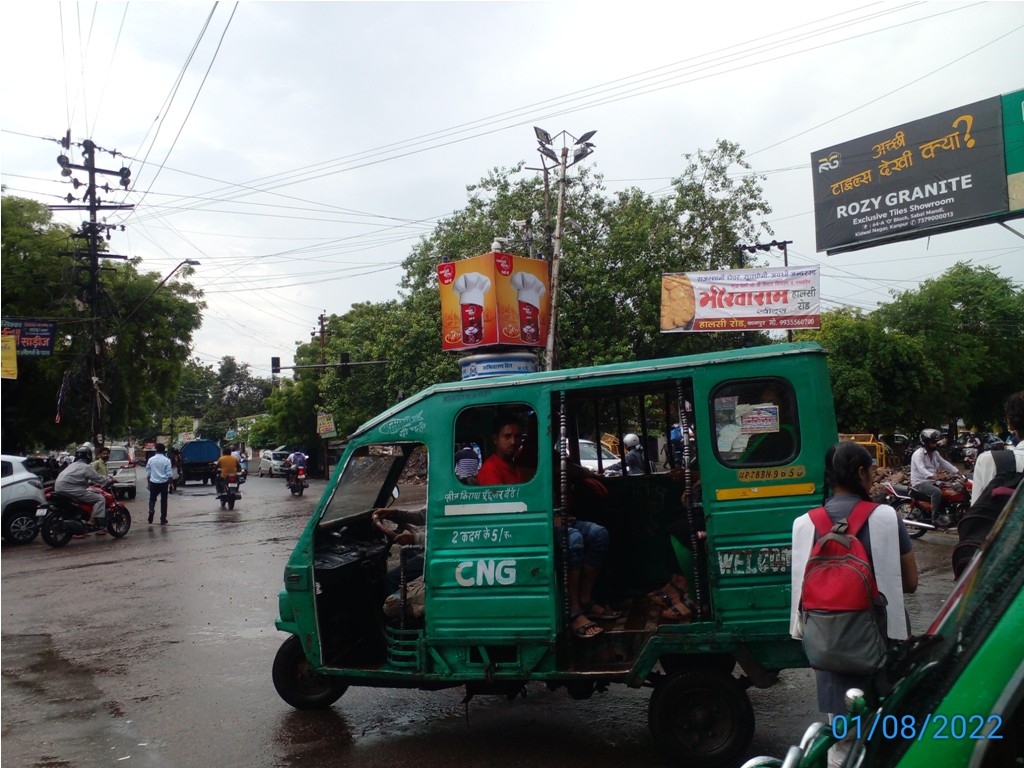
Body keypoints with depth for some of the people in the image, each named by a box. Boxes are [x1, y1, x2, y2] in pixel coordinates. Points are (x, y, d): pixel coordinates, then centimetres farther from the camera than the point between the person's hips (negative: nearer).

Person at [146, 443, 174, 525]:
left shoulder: (151, 460, 0)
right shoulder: (167, 460, -7)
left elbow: (148, 473, 5)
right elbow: (169, 474, -7)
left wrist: (148, 483, 14)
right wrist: (170, 483, 4)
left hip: (153, 482, 2)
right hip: (163, 482, -1)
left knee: (152, 499, 16)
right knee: (163, 500, 6)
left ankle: (151, 510, -14)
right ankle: (163, 519, 8)